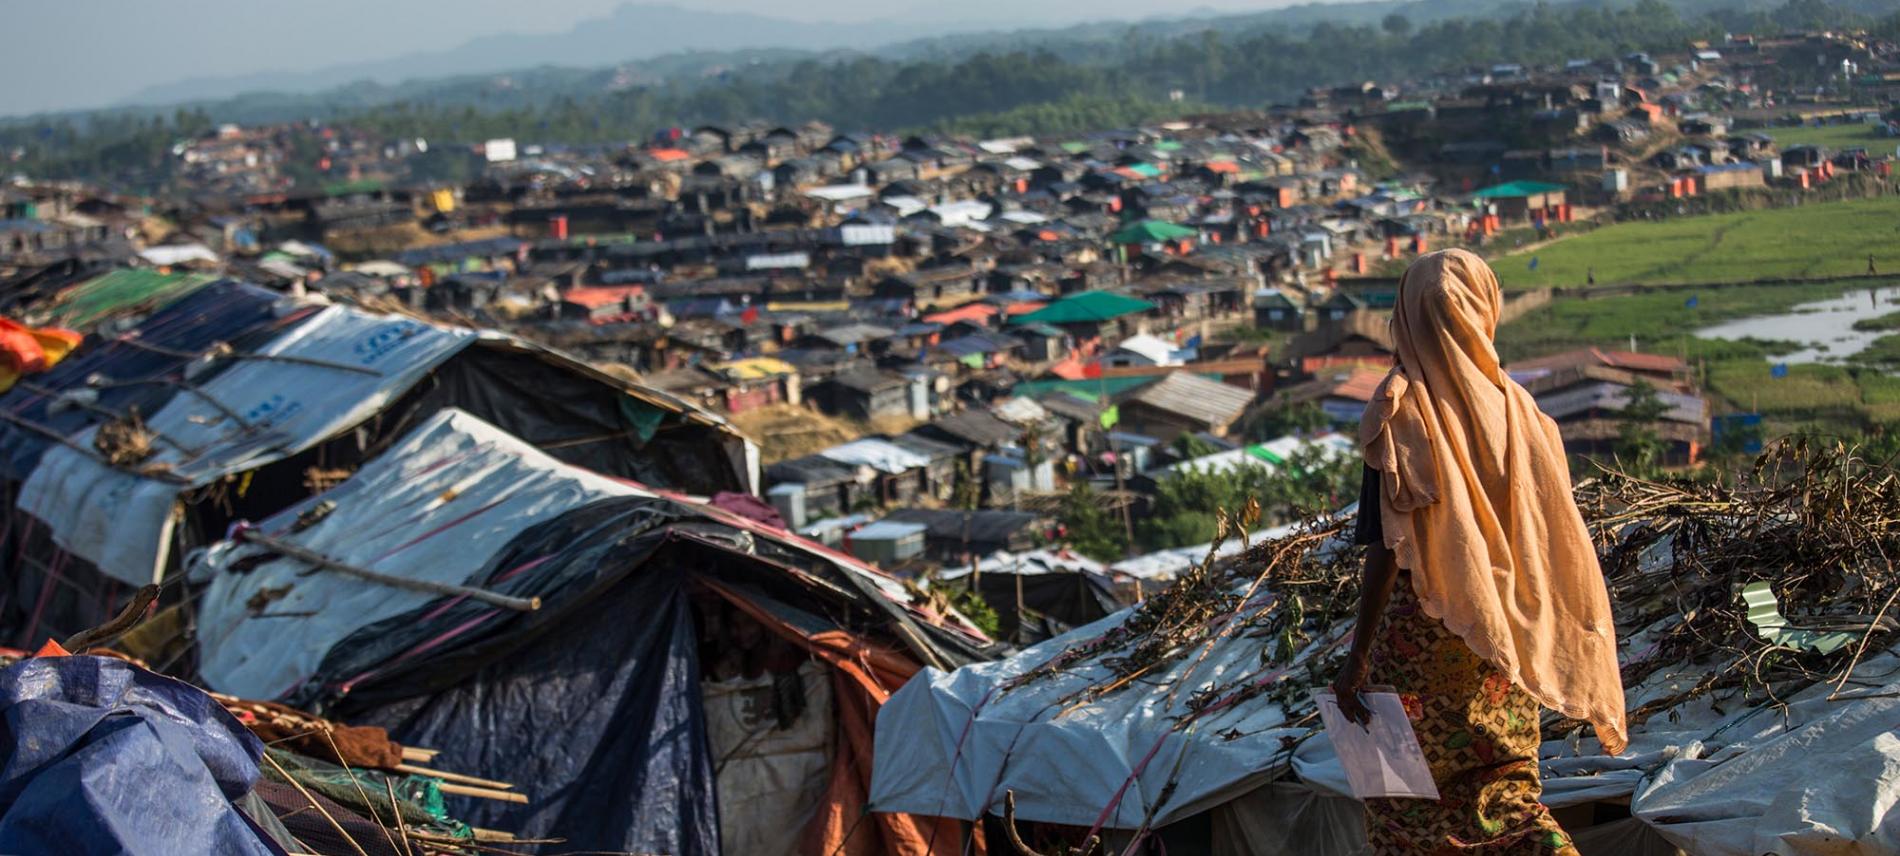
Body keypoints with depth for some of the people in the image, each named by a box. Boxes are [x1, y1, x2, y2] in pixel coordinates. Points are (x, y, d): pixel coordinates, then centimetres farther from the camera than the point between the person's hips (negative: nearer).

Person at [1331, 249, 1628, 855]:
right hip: (1505, 646, 5)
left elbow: (1387, 548, -18)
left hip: (1420, 643, -4)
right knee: (1505, 788, 14)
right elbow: (1549, 537, 4)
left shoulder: (1402, 412, -14)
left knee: (1406, 806, 11)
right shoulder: (1513, 406, 1)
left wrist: (1356, 658, -13)